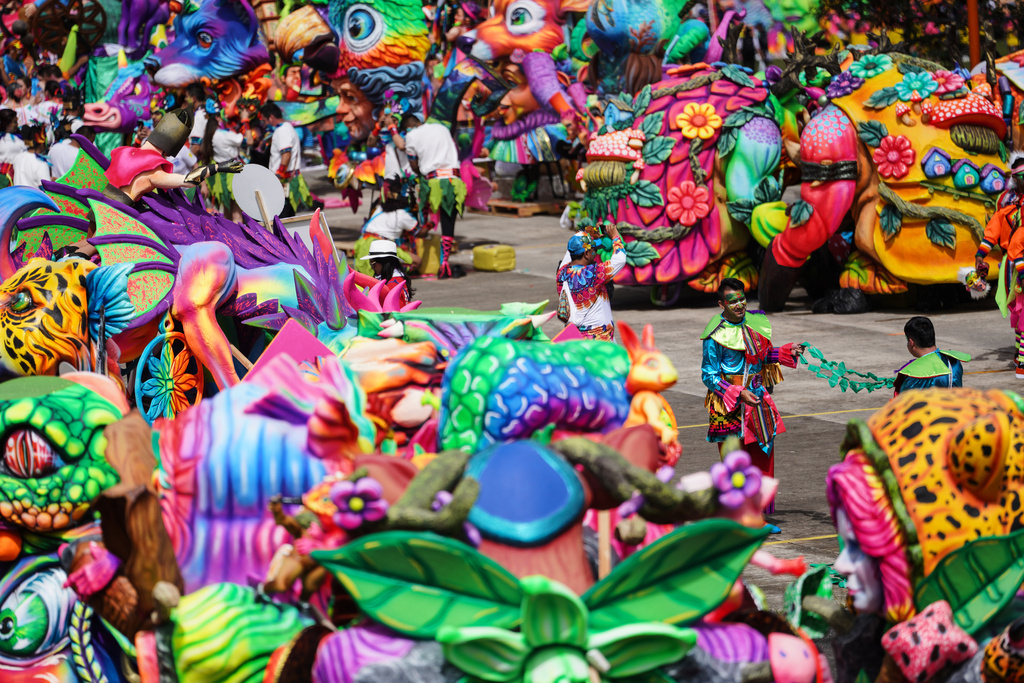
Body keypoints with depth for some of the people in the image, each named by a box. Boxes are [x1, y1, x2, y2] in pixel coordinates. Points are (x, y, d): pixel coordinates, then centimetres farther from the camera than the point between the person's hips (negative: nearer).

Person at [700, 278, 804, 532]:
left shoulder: (754, 323, 6)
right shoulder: (716, 335, -13)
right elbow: (709, 376, -12)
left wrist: (788, 352, 7)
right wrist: (739, 394, -21)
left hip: (757, 399, 7)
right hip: (729, 406, -7)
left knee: (762, 457, 10)